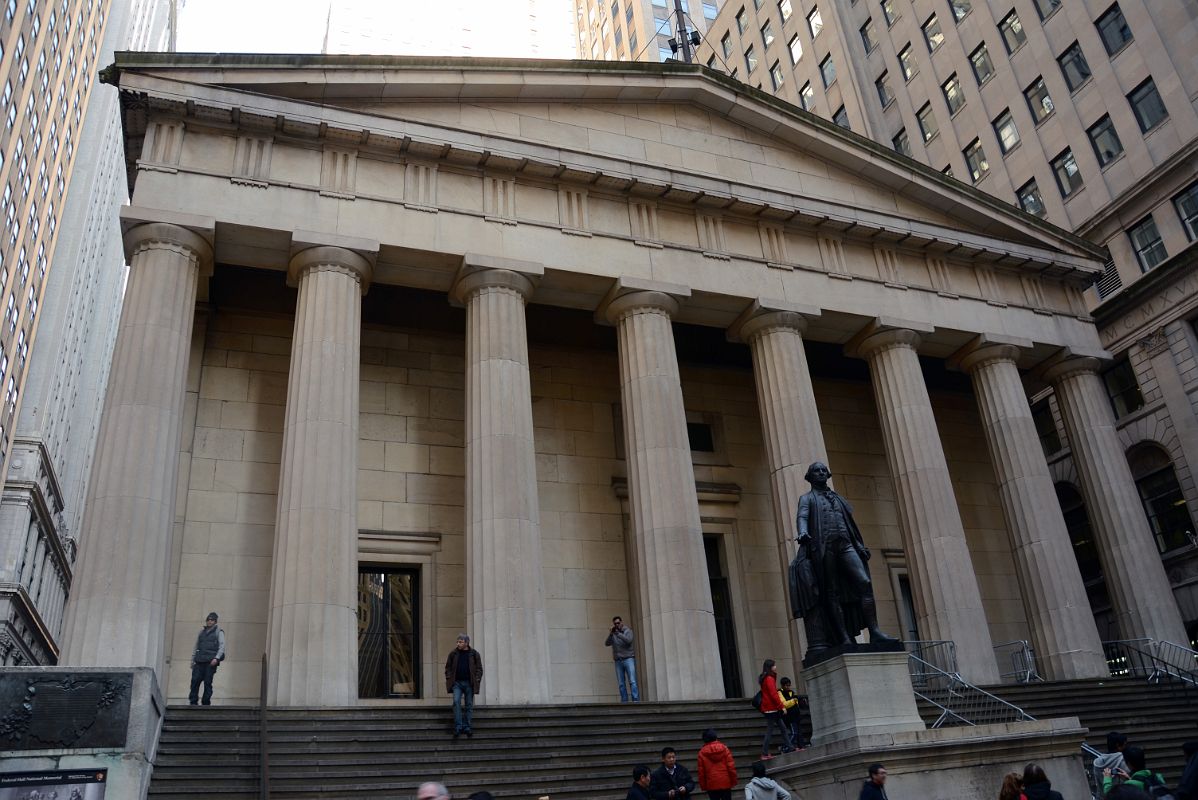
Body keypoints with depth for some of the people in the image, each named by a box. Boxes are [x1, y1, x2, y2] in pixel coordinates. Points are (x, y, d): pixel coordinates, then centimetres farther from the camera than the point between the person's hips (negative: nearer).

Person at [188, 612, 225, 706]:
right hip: (199, 661, 4)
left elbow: (222, 646, -1)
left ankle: (206, 703, -1)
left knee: (207, 682, -6)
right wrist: (193, 660, 14)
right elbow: (196, 647, 23)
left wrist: (216, 658, -14)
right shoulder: (201, 632, 22)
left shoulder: (218, 632, 9)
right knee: (195, 680, -8)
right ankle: (193, 702, -3)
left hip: (211, 662, -4)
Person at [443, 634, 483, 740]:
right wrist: (449, 679, 0)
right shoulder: (453, 653, 6)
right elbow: (448, 667, 12)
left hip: (469, 683, 0)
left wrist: (477, 680, -4)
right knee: (456, 702, -15)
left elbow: (479, 669, 7)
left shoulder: (474, 654, 4)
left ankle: (468, 727, 11)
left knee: (469, 705, 4)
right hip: (457, 683, 0)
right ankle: (458, 727, -12)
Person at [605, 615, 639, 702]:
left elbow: (628, 640, -16)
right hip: (618, 661, 3)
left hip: (628, 659, -3)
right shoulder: (612, 633, 12)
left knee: (632, 681, -11)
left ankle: (636, 700, -14)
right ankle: (624, 701, 3)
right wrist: (611, 634, -15)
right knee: (621, 684, 0)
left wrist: (618, 633, -23)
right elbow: (607, 644, -1)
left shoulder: (628, 630, 3)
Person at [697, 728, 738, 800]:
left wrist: (703, 786, 8)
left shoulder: (702, 752, -3)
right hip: (725, 782, 1)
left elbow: (701, 771, -1)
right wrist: (733, 781, 4)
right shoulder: (724, 748, -2)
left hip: (711, 784, -1)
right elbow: (731, 766, -4)